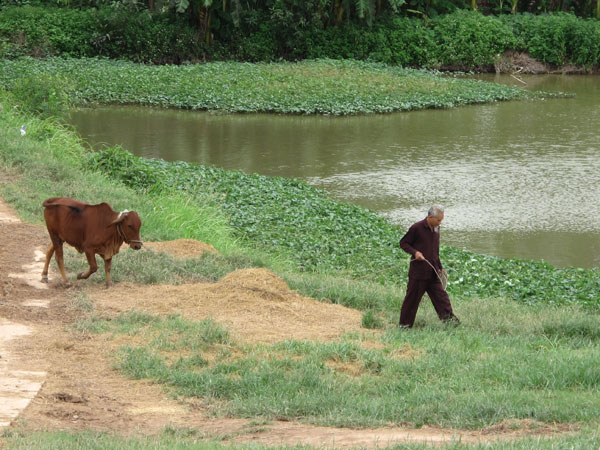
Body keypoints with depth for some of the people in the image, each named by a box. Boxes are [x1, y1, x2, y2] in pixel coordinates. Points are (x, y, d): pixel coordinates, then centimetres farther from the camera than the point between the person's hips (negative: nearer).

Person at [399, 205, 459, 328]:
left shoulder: (436, 229, 11)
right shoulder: (416, 228, -11)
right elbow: (403, 243, -5)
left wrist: (440, 267, 21)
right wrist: (415, 252, -21)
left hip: (433, 272, 6)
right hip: (418, 272, -6)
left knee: (441, 295, -4)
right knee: (412, 298, 2)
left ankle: (448, 317, -8)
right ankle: (405, 324, 11)